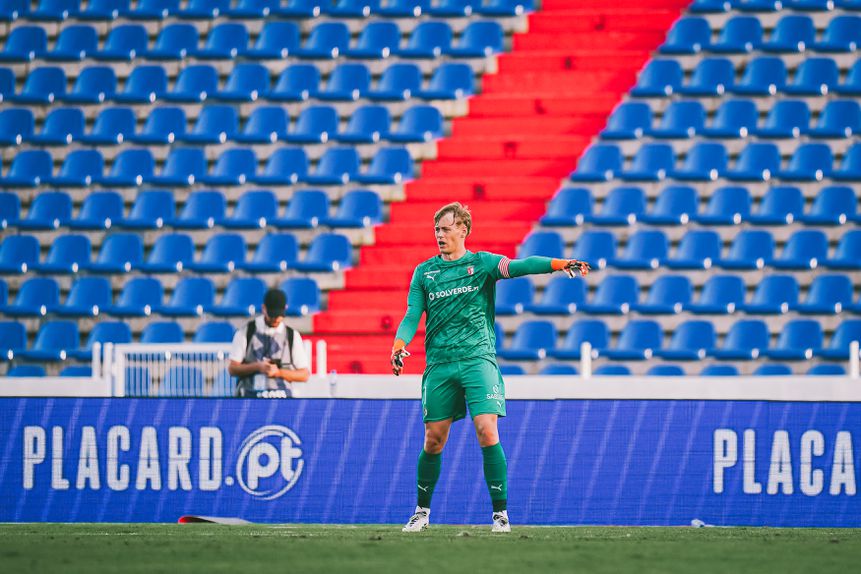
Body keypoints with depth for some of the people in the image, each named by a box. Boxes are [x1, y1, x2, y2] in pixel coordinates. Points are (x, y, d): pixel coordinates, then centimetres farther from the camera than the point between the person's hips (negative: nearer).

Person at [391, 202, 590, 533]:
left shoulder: (481, 263, 3)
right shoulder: (424, 272, 11)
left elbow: (517, 266, -13)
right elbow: (412, 316, 7)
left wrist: (559, 264, -30)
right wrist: (399, 345, -14)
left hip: (477, 360, -2)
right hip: (439, 366, 2)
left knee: (487, 432, -14)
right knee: (433, 441, 4)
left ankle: (500, 512, -9)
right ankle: (422, 512, 20)